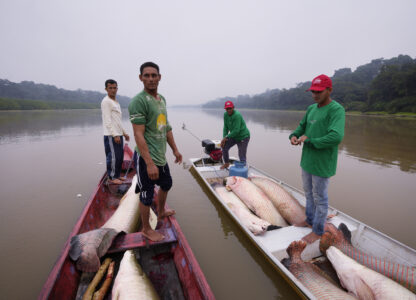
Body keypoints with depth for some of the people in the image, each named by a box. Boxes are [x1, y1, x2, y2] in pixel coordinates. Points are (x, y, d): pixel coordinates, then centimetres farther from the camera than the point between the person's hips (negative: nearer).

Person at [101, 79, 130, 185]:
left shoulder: (116, 102, 19)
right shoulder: (106, 101, -10)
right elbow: (108, 121, -17)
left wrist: (124, 132, 20)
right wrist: (115, 135, -21)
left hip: (118, 134, 9)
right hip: (111, 136, -9)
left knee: (120, 156, 14)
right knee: (113, 157, -3)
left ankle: (117, 175, 26)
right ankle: (111, 177, 9)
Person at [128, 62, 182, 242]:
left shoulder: (162, 99, 11)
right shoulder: (138, 101, -17)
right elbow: (139, 135, -22)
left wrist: (175, 150, 18)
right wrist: (150, 164, -26)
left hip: (161, 156, 9)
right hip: (146, 158, -9)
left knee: (166, 184, 26)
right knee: (147, 195, 6)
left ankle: (161, 213, 51)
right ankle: (146, 229, 29)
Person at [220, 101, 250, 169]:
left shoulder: (237, 115, -27)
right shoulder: (225, 114, -2)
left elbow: (236, 130, -29)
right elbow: (226, 127, 2)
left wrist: (226, 137, -22)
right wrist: (224, 138, -11)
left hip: (243, 137, -8)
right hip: (234, 136, 8)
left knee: (242, 156, -8)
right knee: (224, 147, 6)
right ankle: (226, 164, 26)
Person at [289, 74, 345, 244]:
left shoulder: (336, 110, -17)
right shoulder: (311, 108, 8)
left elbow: (336, 137, -29)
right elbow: (302, 127, 17)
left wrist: (309, 140, -21)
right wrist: (294, 136, -5)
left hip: (322, 164, -8)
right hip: (307, 160, 8)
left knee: (320, 198, 7)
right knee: (309, 193, 22)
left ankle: (318, 231, 25)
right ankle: (310, 220, 42)